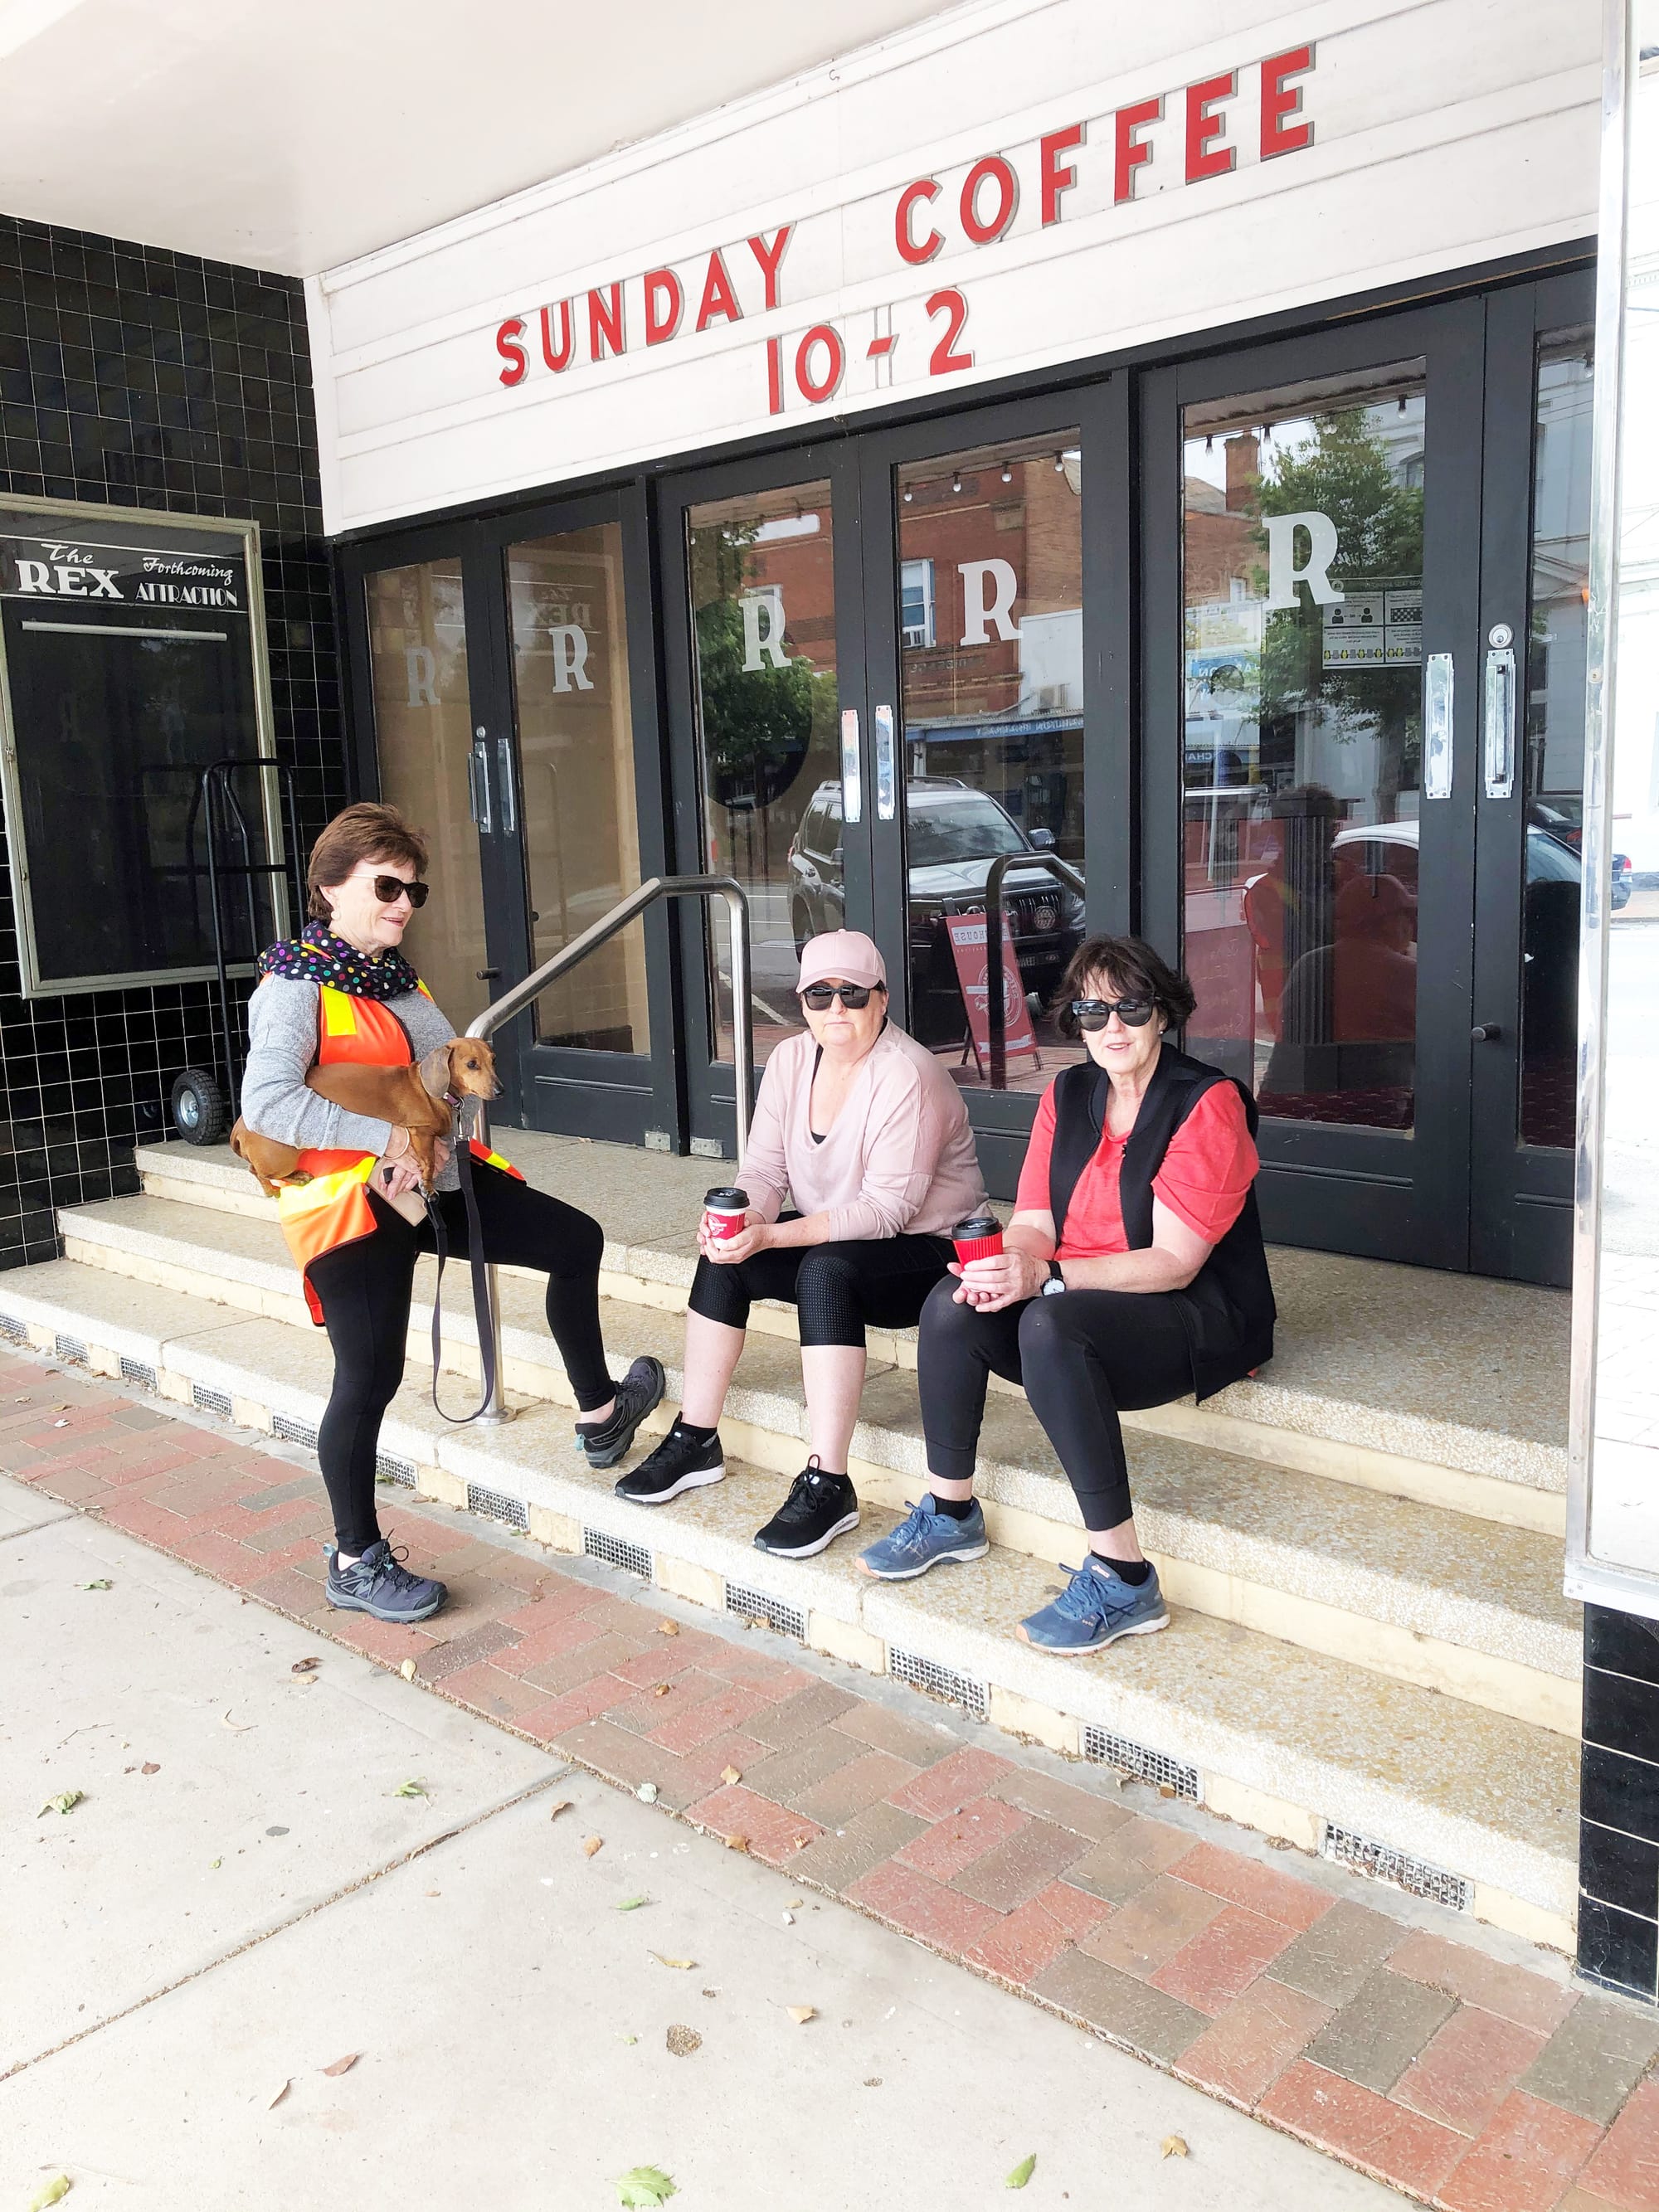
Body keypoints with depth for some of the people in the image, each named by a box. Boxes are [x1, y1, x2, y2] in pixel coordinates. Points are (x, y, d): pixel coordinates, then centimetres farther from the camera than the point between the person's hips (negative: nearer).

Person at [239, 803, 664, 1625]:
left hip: (426, 1179, 9)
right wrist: (388, 1138, -26)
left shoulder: (397, 973, 12)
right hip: (352, 1202, -8)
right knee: (369, 1378, -2)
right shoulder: (295, 986, -13)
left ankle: (600, 1414, 30)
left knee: (576, 1241, 11)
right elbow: (267, 1103, -27)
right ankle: (356, 1563, 17)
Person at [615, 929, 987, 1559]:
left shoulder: (908, 1075, -22)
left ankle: (827, 1484, -31)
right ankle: (696, 1441, -3)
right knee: (723, 1260, -13)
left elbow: (888, 1208, -27)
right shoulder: (791, 1060, 0)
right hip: (829, 1236, 7)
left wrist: (772, 1235, -34)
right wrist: (740, 1219, -26)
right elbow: (764, 1169, -2)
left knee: (825, 1270, -34)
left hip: (927, 1249, -7)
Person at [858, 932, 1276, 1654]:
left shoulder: (1208, 1104, -12)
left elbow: (1174, 1263, -19)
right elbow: (1032, 1223, 3)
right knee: (953, 1304, -18)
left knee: (1050, 1324, -34)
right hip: (1082, 1299, 7)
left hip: (1200, 1318, -6)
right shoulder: (1068, 1095, 8)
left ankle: (1123, 1580, -30)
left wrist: (1044, 1276, -29)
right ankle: (950, 1513, 0)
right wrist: (1008, 1267, -22)